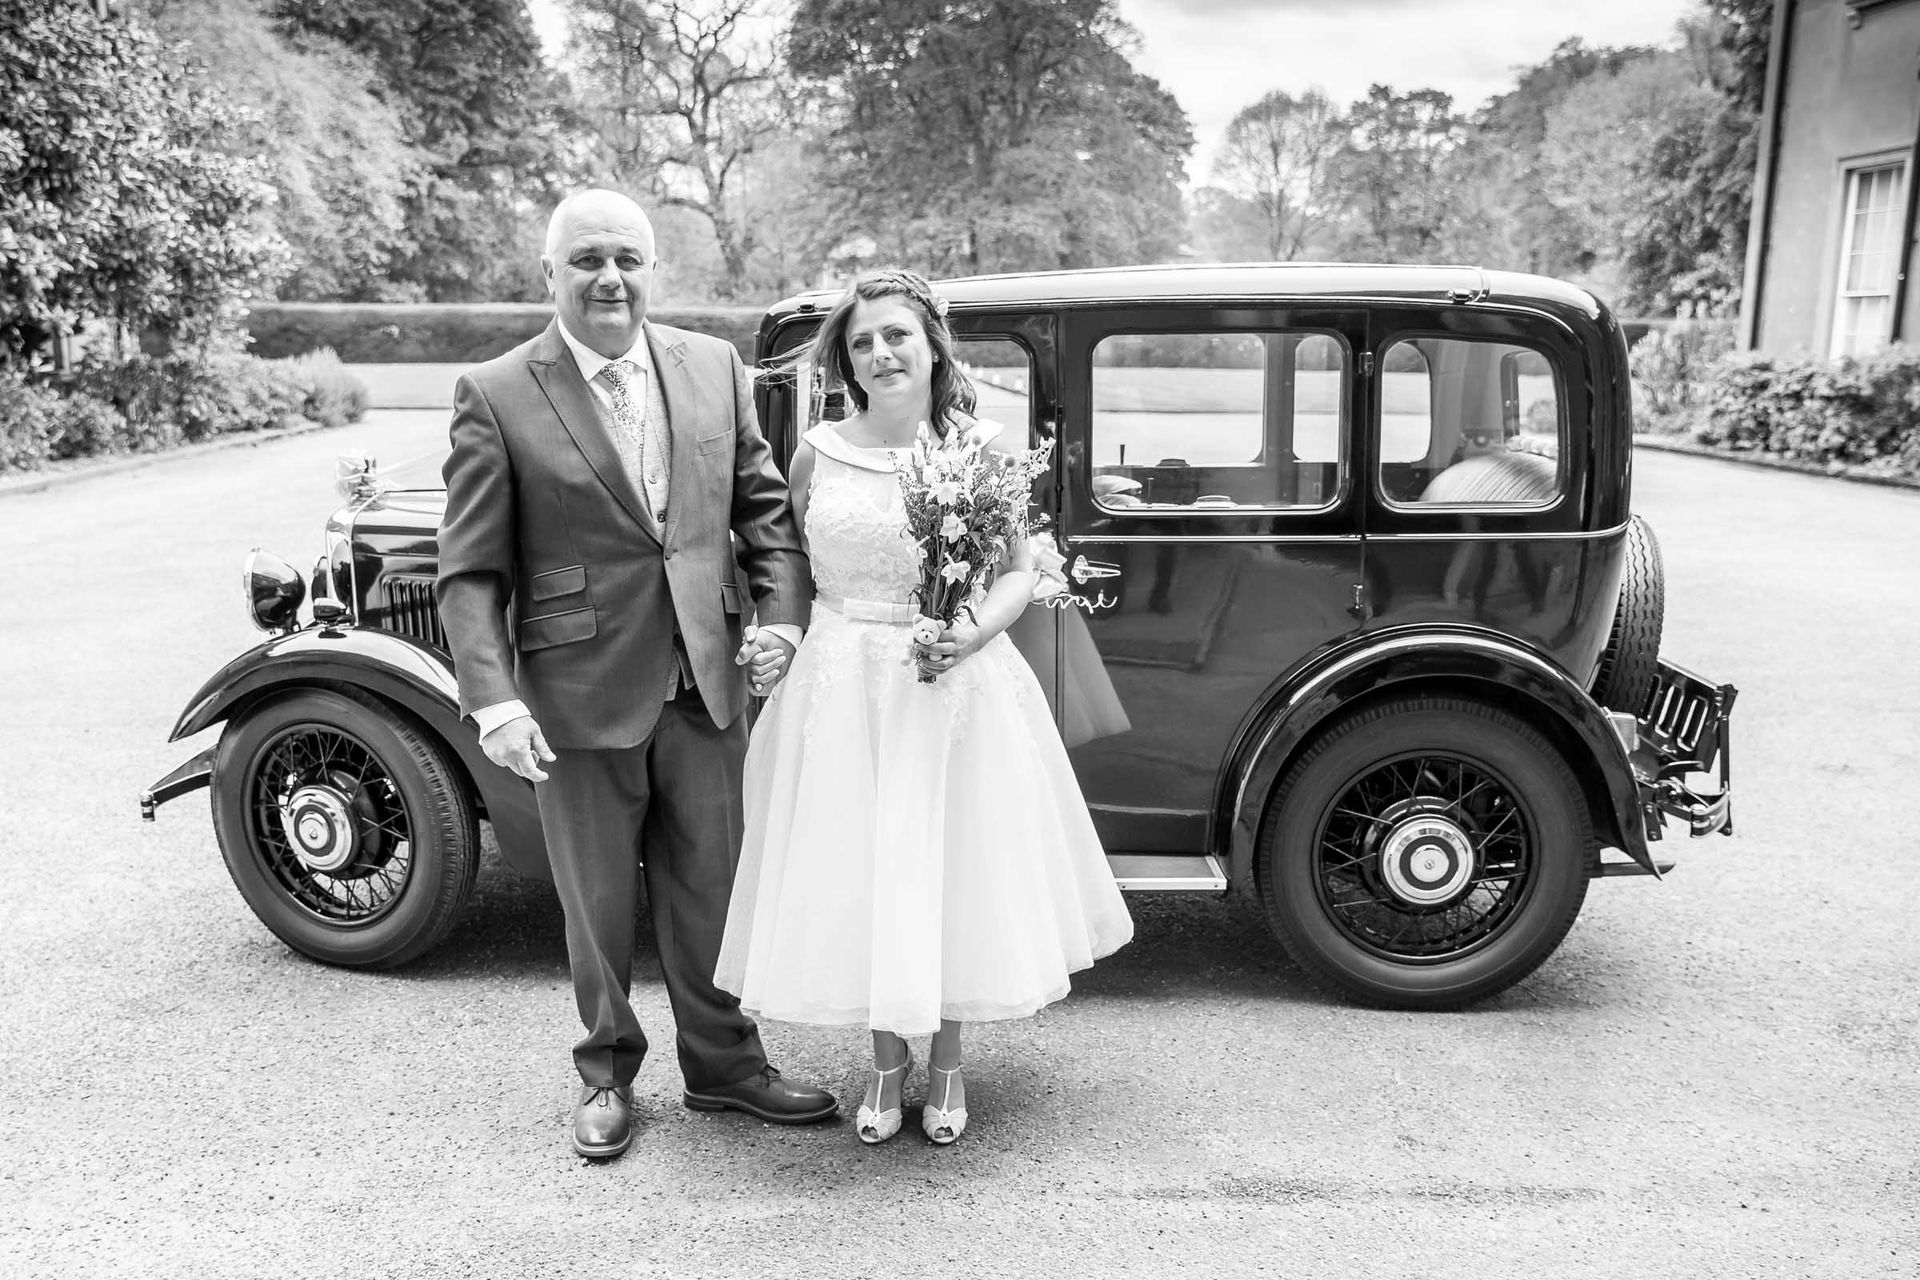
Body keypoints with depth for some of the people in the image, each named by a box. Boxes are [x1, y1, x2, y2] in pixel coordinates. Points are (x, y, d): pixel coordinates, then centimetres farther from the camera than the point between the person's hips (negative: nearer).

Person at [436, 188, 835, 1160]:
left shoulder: (714, 367, 4)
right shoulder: (496, 397, -7)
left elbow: (763, 502, 11)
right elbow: (470, 572, -8)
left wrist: (782, 614, -2)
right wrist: (494, 702, -17)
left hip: (704, 684, 3)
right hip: (579, 695, -3)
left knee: (709, 887, 15)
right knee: (597, 903, 13)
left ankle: (723, 1063, 36)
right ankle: (606, 1073, 36)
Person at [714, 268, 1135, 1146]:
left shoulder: (981, 449, -2)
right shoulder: (818, 455, 2)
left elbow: (1019, 573, -1)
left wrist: (971, 632, -18)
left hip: (958, 687, -1)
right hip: (844, 688, 1)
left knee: (954, 867, 7)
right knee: (858, 871, 7)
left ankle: (945, 1062, 29)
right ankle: (887, 1063, 29)